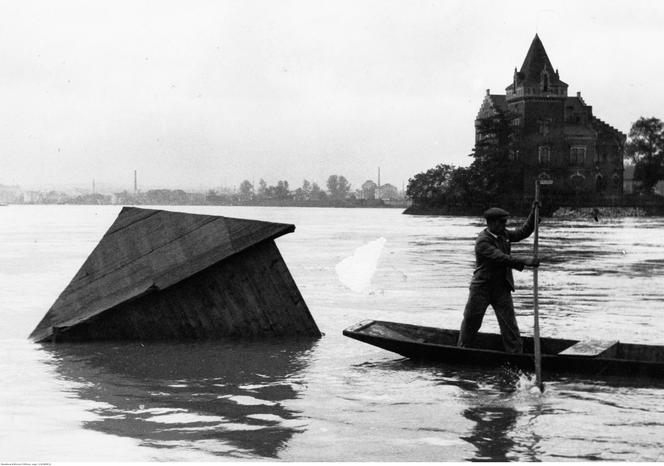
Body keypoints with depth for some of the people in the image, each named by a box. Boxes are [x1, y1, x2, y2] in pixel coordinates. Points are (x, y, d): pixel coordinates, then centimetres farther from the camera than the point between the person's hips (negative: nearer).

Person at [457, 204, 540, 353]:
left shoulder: (504, 234, 6)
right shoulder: (482, 241, -19)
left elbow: (523, 232, 12)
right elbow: (501, 258, -29)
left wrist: (533, 213, -1)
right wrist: (524, 261, -36)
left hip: (502, 289, 5)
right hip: (481, 289, -5)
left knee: (509, 324, -2)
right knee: (471, 321, 7)